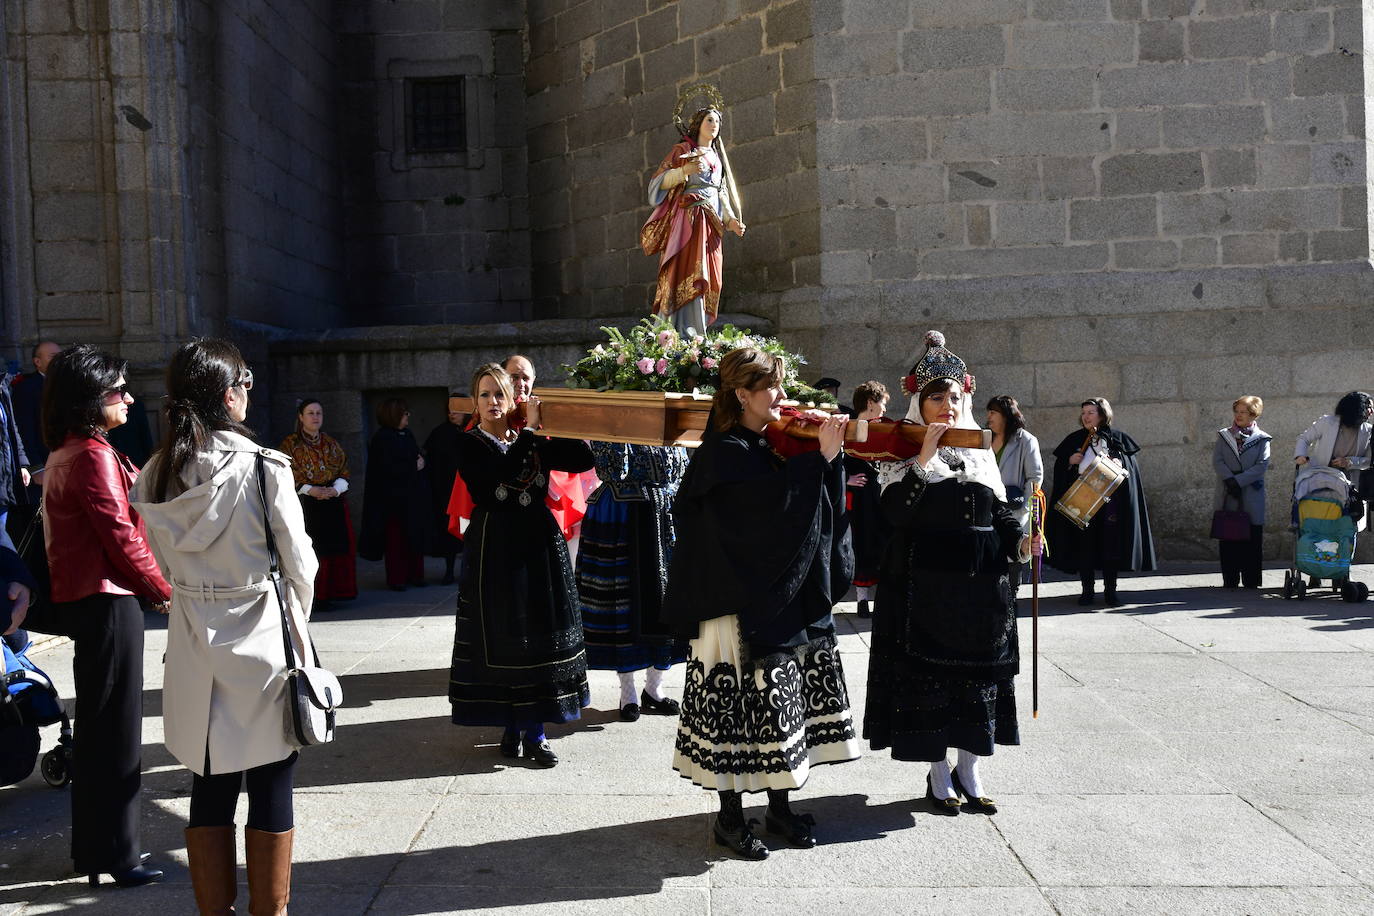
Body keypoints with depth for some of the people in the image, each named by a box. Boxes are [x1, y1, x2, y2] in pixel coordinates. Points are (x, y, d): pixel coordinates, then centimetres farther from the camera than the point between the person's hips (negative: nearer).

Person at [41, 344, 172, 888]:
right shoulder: (93, 456, -17)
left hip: (82, 599, 10)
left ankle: (91, 846, 27)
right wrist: (164, 592, -7)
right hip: (107, 602, -10)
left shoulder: (63, 455, 14)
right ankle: (115, 856, 6)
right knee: (116, 732, -2)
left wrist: (149, 589, 11)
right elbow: (121, 536, -19)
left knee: (96, 727, 17)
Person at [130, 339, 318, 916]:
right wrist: (297, 616, 10)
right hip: (263, 643, -5)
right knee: (271, 791, 7)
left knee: (210, 788, 14)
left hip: (194, 649, 5)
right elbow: (299, 562, -9)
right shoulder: (265, 467, -16)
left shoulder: (157, 476, 0)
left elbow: (167, 565, 9)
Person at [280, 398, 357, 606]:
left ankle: (325, 595, 6)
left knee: (334, 548, -1)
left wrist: (335, 489, -9)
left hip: (333, 502, 4)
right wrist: (310, 490, -17)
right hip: (304, 505, -4)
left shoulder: (332, 444, 14)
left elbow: (344, 472, 10)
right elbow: (289, 476, -4)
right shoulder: (290, 444, 3)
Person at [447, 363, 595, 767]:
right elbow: (503, 470, -21)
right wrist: (529, 428, -16)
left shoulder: (534, 442, 8)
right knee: (501, 638, 1)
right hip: (494, 548, -3)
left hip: (538, 543, 3)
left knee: (539, 635, 5)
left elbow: (582, 461, 0)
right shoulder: (470, 444, -2)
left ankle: (535, 732, 12)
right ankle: (511, 728, 15)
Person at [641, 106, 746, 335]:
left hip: (711, 223, 7)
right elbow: (659, 181, -1)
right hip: (688, 219, -6)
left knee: (709, 279, -2)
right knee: (691, 273, -18)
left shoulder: (717, 157, 25)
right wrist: (684, 170, -17)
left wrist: (731, 221, 10)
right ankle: (688, 334, -25)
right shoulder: (683, 150, 7)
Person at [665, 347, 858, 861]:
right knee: (743, 703, -2)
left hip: (788, 598, 9)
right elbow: (775, 503, -25)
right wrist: (820, 458, -21)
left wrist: (827, 454, -1)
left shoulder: (773, 444, 12)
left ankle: (779, 808, 24)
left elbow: (819, 509, 12)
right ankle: (730, 817, 11)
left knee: (787, 700, 12)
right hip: (742, 603, -8)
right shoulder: (725, 452, -13)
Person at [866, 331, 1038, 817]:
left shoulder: (980, 451, 12)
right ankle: (939, 774, 16)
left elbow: (1000, 511, 12)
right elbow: (895, 511, -17)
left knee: (978, 673, 8)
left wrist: (1020, 542, -6)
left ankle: (969, 771, 22)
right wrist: (924, 460, -24)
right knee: (929, 673, 1)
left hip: (981, 583, 4)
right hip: (926, 584, -4)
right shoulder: (904, 452, -2)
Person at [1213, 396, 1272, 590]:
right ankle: (1230, 580, 5)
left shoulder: (1261, 439, 6)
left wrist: (1238, 481, -14)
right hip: (1227, 497, 1)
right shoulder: (1223, 435, 11)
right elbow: (1217, 461, 1)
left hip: (1252, 499, -1)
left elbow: (1262, 465, -6)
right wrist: (1229, 480, -15)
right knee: (1227, 538, 0)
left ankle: (1251, 581, 6)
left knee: (1252, 539, -1)